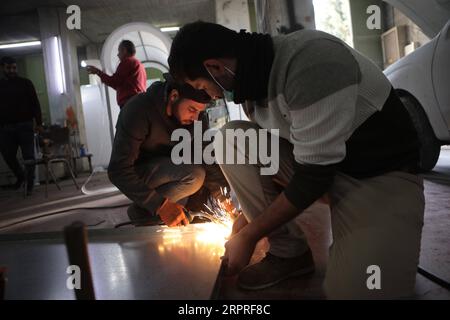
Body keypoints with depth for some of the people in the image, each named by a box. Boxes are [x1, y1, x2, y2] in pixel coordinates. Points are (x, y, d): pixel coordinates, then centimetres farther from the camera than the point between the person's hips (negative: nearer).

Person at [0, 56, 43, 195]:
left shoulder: (25, 83, 3)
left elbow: (35, 104, 1)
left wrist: (39, 122, -7)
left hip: (25, 125, -3)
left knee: (28, 157, -3)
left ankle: (30, 184, 9)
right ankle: (20, 176, 30)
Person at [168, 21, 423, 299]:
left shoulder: (311, 60, -28)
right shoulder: (253, 77, -2)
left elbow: (315, 175, -25)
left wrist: (248, 236, -15)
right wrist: (250, 214, 15)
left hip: (382, 172, -7)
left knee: (351, 290, -27)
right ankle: (288, 252, -2)